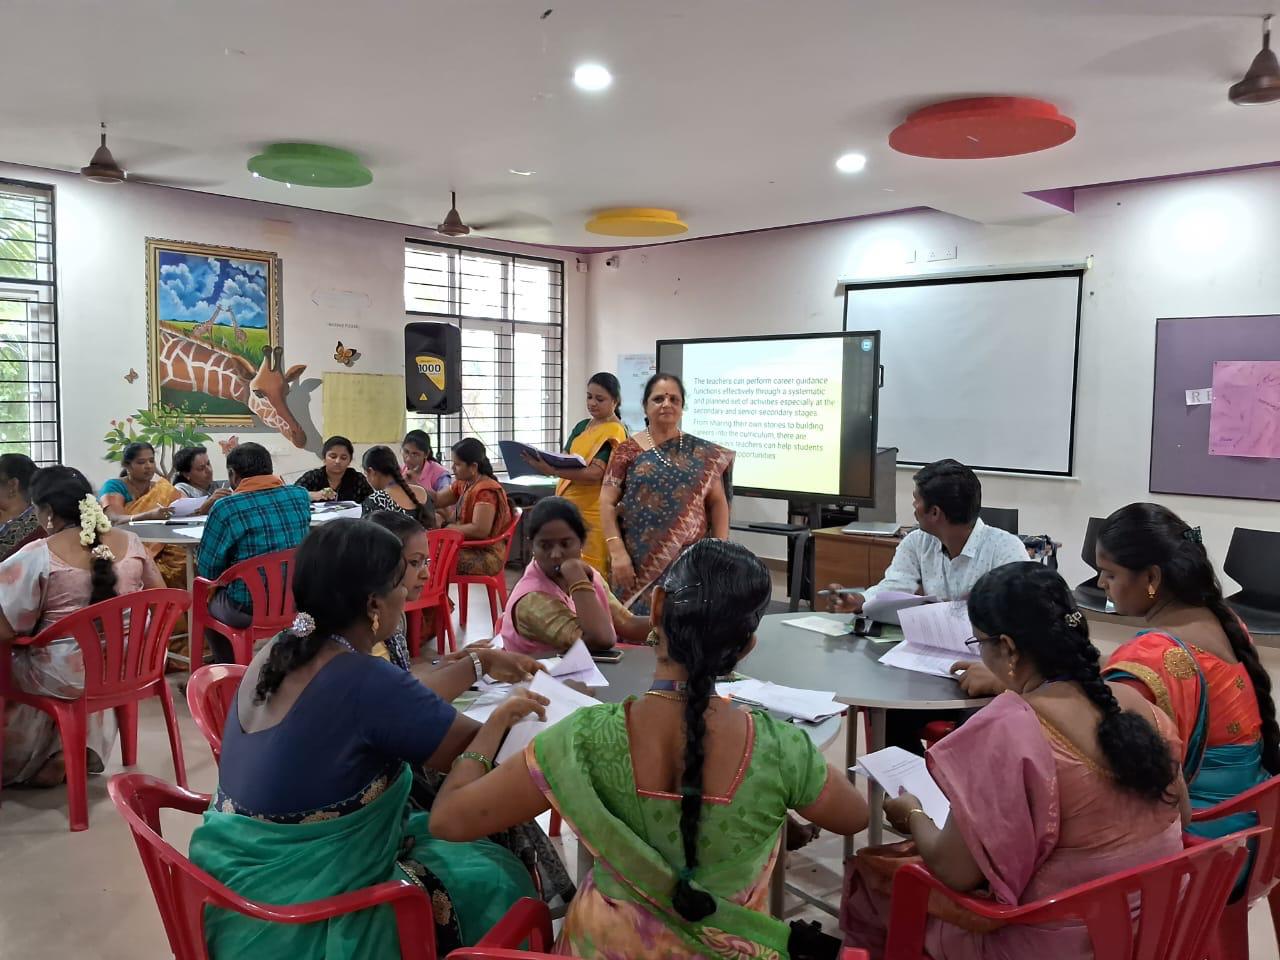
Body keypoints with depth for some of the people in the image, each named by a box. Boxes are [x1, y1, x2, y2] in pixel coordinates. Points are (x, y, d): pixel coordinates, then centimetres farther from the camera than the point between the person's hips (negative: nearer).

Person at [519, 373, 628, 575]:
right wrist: (544, 463, -7)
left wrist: (552, 471, -32)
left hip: (592, 513, -7)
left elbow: (595, 473, -21)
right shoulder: (582, 426, 15)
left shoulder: (615, 432, -9)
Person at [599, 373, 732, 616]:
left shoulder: (703, 454, 7)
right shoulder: (628, 451, 3)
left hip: (690, 561, 1)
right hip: (641, 562, -1)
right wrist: (617, 552, -10)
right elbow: (608, 503, -1)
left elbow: (718, 503, 7)